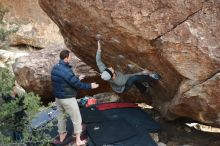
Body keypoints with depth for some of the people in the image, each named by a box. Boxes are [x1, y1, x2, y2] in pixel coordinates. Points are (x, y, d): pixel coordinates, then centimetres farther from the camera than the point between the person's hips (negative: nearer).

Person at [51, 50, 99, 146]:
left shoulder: (55, 68, 2)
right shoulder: (66, 70, -26)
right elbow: (77, 84, -22)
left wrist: (77, 78, 21)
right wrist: (90, 86, -9)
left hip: (58, 97, 9)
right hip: (68, 98, -8)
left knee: (61, 116, 24)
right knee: (77, 119, 6)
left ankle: (62, 136, 40)